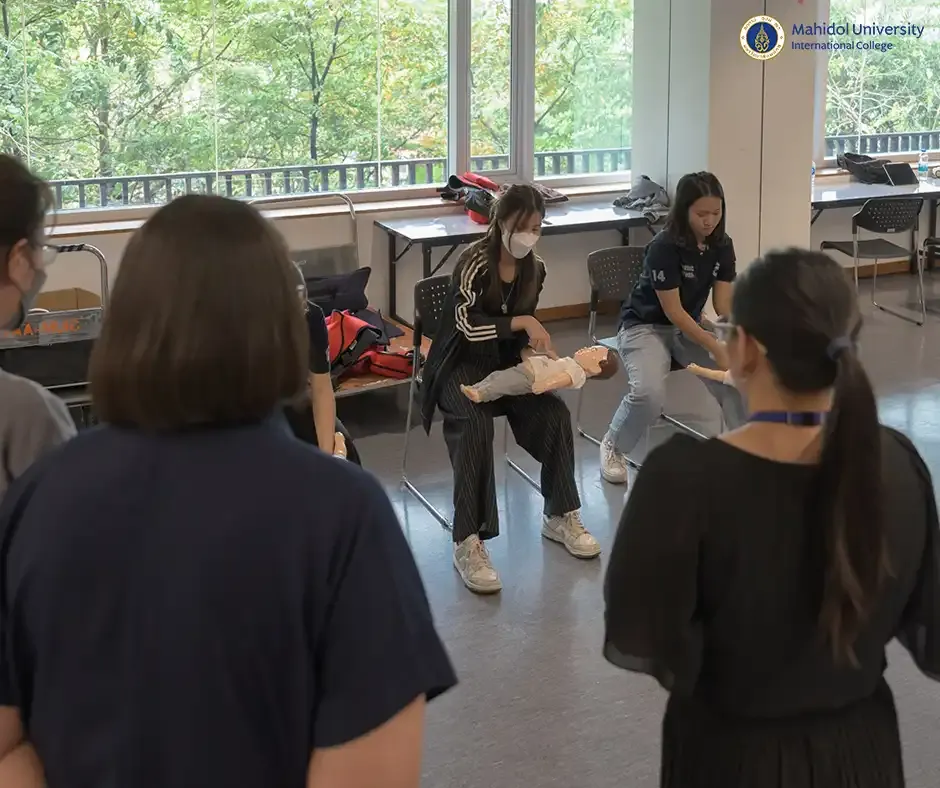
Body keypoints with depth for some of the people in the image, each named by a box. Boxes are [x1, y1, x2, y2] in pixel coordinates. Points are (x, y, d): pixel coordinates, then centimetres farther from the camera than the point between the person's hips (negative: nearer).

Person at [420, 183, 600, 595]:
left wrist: (537, 350, -9)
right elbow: (468, 325, -28)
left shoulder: (535, 268, 3)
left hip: (506, 364, 6)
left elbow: (520, 333, 10)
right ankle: (468, 542, -30)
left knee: (555, 414, -18)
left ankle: (560, 516, 1)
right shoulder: (474, 261, -17)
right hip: (461, 366, -6)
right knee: (476, 427, -33)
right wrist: (521, 322, -31)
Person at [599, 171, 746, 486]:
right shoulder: (664, 247, -23)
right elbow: (673, 311, -22)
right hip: (646, 326, -5)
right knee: (649, 393, -30)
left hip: (690, 327, 5)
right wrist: (715, 348, -28)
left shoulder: (722, 246, -4)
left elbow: (724, 305, -7)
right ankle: (613, 447, -1)